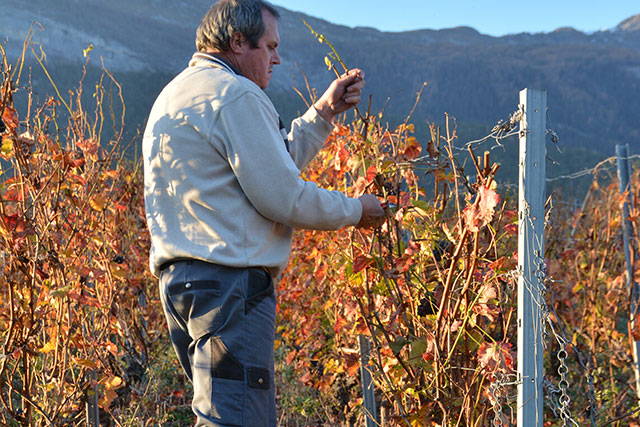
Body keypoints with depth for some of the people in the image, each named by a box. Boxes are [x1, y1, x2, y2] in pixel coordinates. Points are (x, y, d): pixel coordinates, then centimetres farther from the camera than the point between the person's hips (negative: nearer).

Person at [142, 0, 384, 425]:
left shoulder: (176, 94, 23)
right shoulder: (235, 94, -11)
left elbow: (271, 163, 27)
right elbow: (282, 196, -14)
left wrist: (325, 111, 24)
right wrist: (355, 210, 1)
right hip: (229, 282, -11)